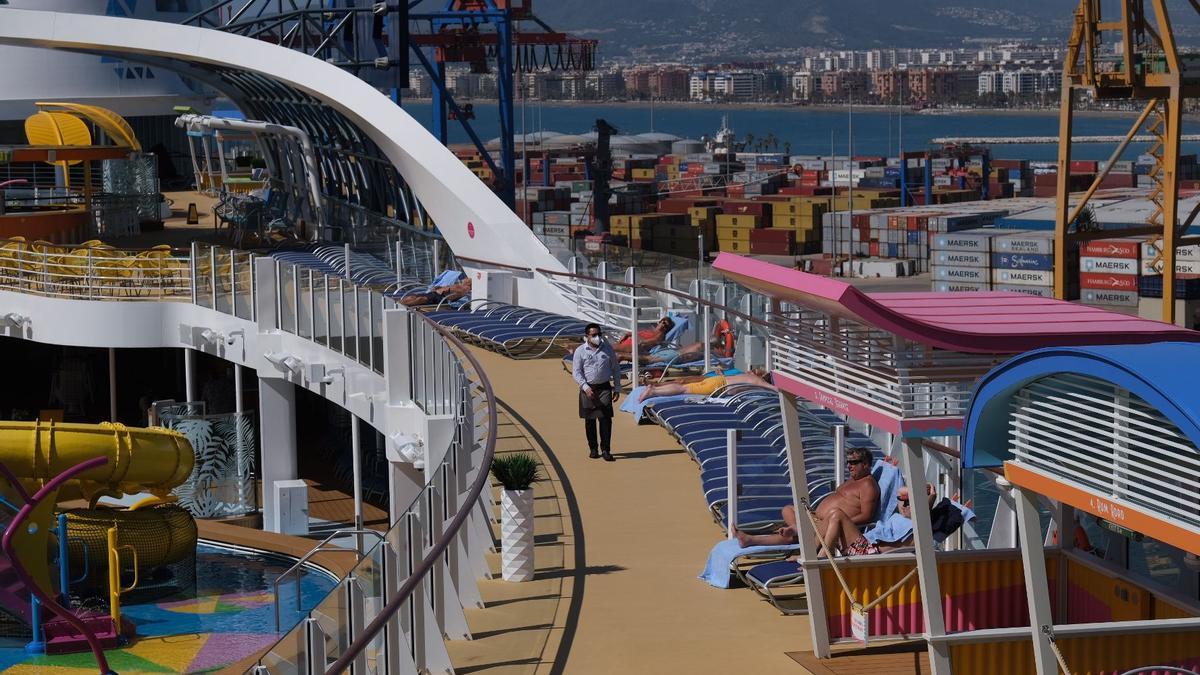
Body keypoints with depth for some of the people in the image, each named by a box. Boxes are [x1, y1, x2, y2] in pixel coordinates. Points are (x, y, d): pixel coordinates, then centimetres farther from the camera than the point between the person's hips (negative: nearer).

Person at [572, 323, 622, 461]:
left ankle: (605, 450, -6)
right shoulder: (580, 351, -1)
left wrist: (617, 388, 8)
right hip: (587, 389, -1)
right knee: (590, 421, 7)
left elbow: (616, 369, 13)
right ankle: (593, 449, 19)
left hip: (604, 387, 1)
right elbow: (576, 372, -5)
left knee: (605, 419, -9)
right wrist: (586, 387, -17)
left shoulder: (608, 348, 6)